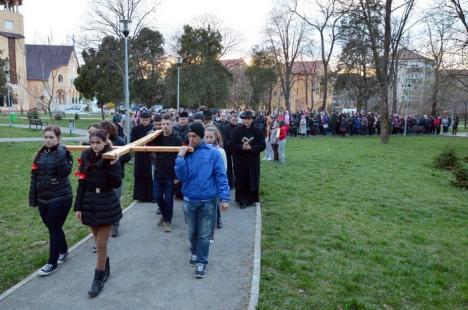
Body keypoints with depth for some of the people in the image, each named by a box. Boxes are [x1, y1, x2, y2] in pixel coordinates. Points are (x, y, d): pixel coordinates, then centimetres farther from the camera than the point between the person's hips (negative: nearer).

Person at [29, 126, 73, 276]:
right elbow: (34, 177, 10)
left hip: (60, 198, -6)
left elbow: (65, 172, -25)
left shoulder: (63, 153, -9)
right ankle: (63, 251, 39)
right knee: (53, 227, 16)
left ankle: (52, 263, 11)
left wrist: (60, 155, -29)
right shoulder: (40, 154, 6)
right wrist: (33, 199, 9)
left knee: (54, 229, 0)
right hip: (43, 198, 6)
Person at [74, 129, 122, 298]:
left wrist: (113, 165, -30)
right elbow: (82, 184, 3)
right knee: (99, 241, 16)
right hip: (90, 203, 4)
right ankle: (106, 268, 35)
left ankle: (99, 278, 12)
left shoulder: (112, 158, -10)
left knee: (101, 243, -1)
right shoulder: (86, 157, 0)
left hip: (107, 204, -4)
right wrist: (78, 207, 2)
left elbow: (117, 184, -17)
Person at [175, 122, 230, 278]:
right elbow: (181, 176, -9)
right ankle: (195, 253, 43)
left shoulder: (213, 153, -9)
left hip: (208, 200, -3)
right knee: (192, 232, 19)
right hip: (189, 200, 3)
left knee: (204, 234, 4)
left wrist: (224, 197, -14)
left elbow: (221, 177, -8)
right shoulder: (185, 153, -2)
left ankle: (201, 262, 19)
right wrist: (180, 157, -18)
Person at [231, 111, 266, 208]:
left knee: (252, 180, 5)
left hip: (253, 160, 1)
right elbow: (233, 145, -3)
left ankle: (252, 198, 19)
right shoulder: (237, 131, -1)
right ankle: (243, 200, 11)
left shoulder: (257, 131, 0)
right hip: (240, 161, 0)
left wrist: (251, 148, -18)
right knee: (241, 181, 1)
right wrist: (242, 147, -22)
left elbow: (263, 145, -4)